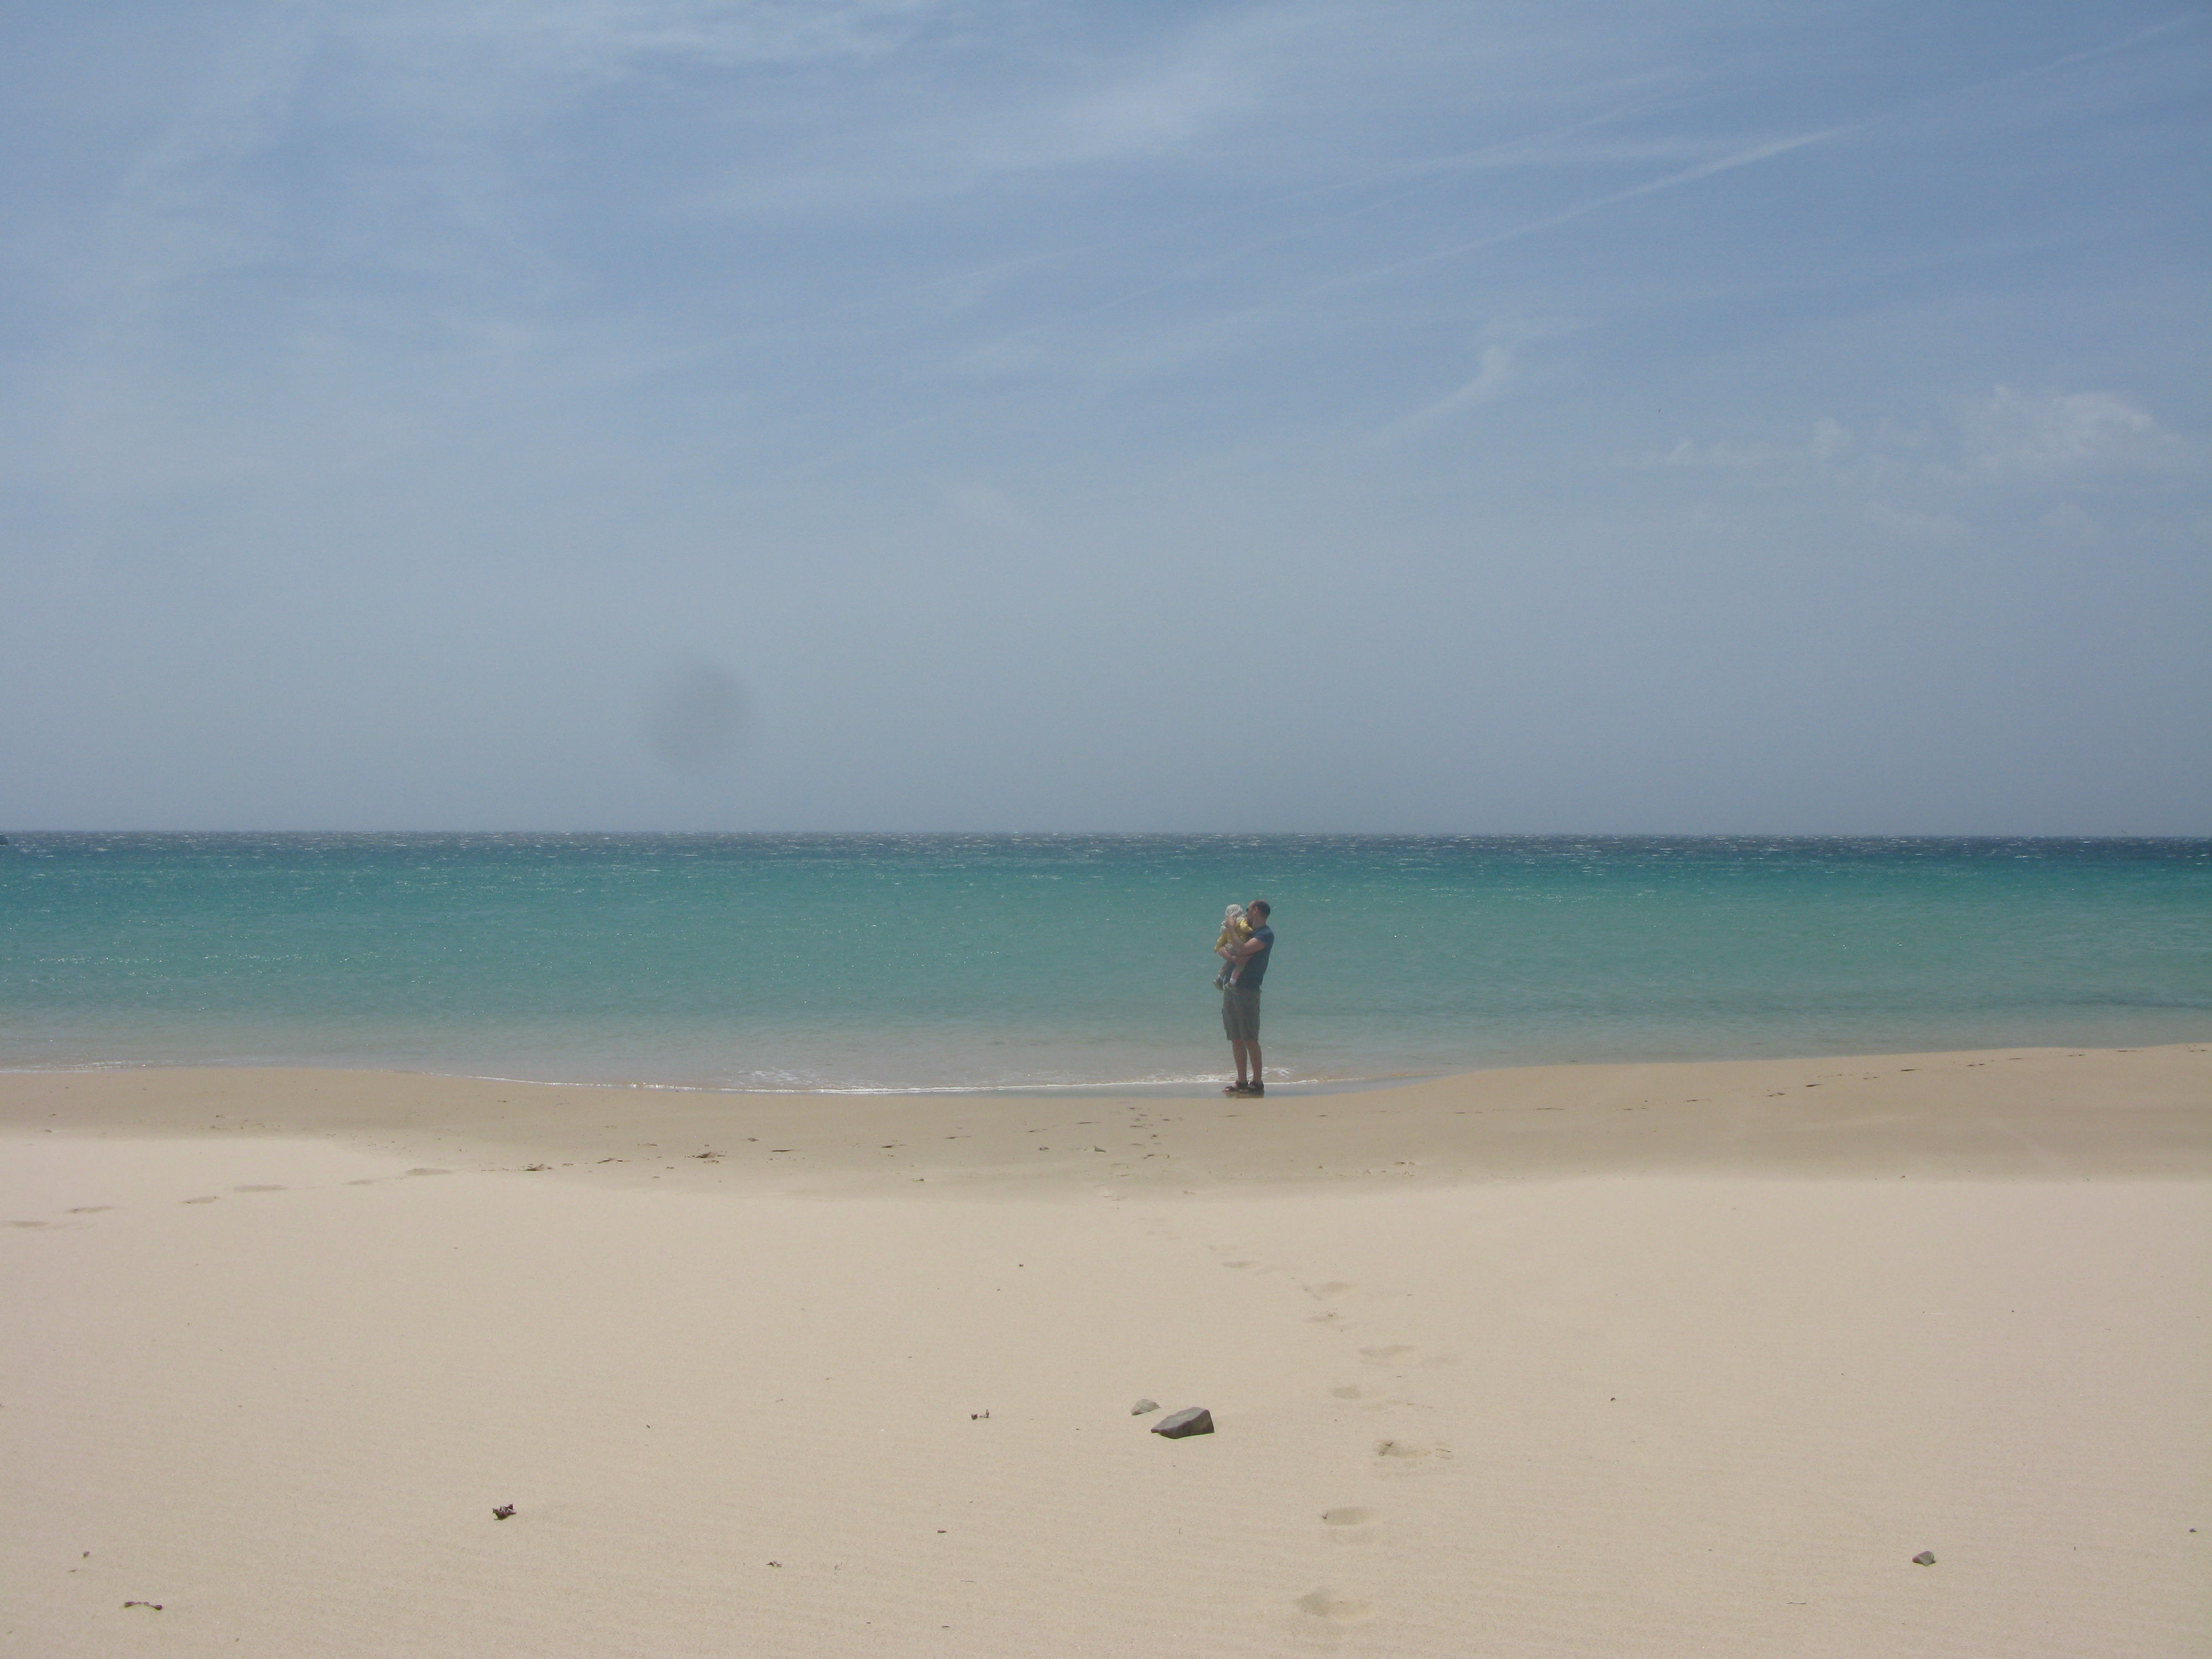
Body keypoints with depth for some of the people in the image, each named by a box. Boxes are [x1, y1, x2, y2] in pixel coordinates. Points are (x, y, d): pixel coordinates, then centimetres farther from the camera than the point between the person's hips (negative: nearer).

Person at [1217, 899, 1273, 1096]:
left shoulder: (1266, 935, -6)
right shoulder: (1248, 932, 20)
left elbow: (1243, 950, -20)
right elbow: (1220, 948, 15)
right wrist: (1231, 956, -6)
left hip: (1247, 990, -8)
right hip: (1230, 989, 8)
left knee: (1250, 1038, -9)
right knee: (1236, 1038, 8)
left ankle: (1257, 1082, -6)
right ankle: (1242, 1081, 13)